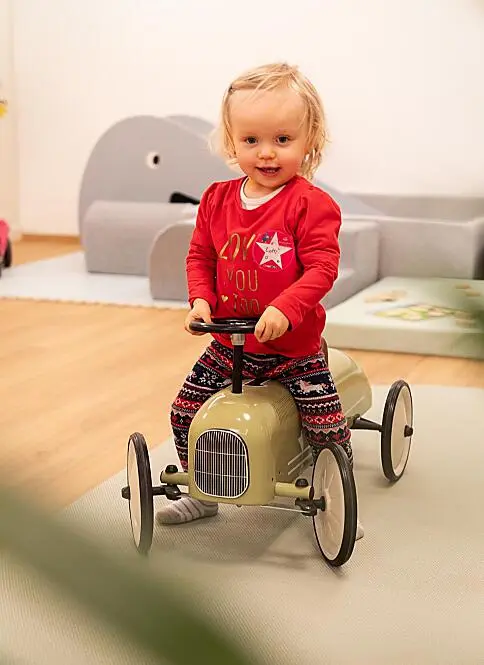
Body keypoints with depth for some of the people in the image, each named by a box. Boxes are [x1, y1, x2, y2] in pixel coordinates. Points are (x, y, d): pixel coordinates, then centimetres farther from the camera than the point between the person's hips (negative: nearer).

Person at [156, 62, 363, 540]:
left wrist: (284, 308, -33)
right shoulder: (217, 200, 0)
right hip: (228, 343, 4)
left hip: (294, 347, -4)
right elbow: (199, 256, 8)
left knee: (328, 427, -8)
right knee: (185, 412, 5)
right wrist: (200, 300, -10)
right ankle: (202, 494, 27)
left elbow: (322, 267, -20)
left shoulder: (311, 204, -14)